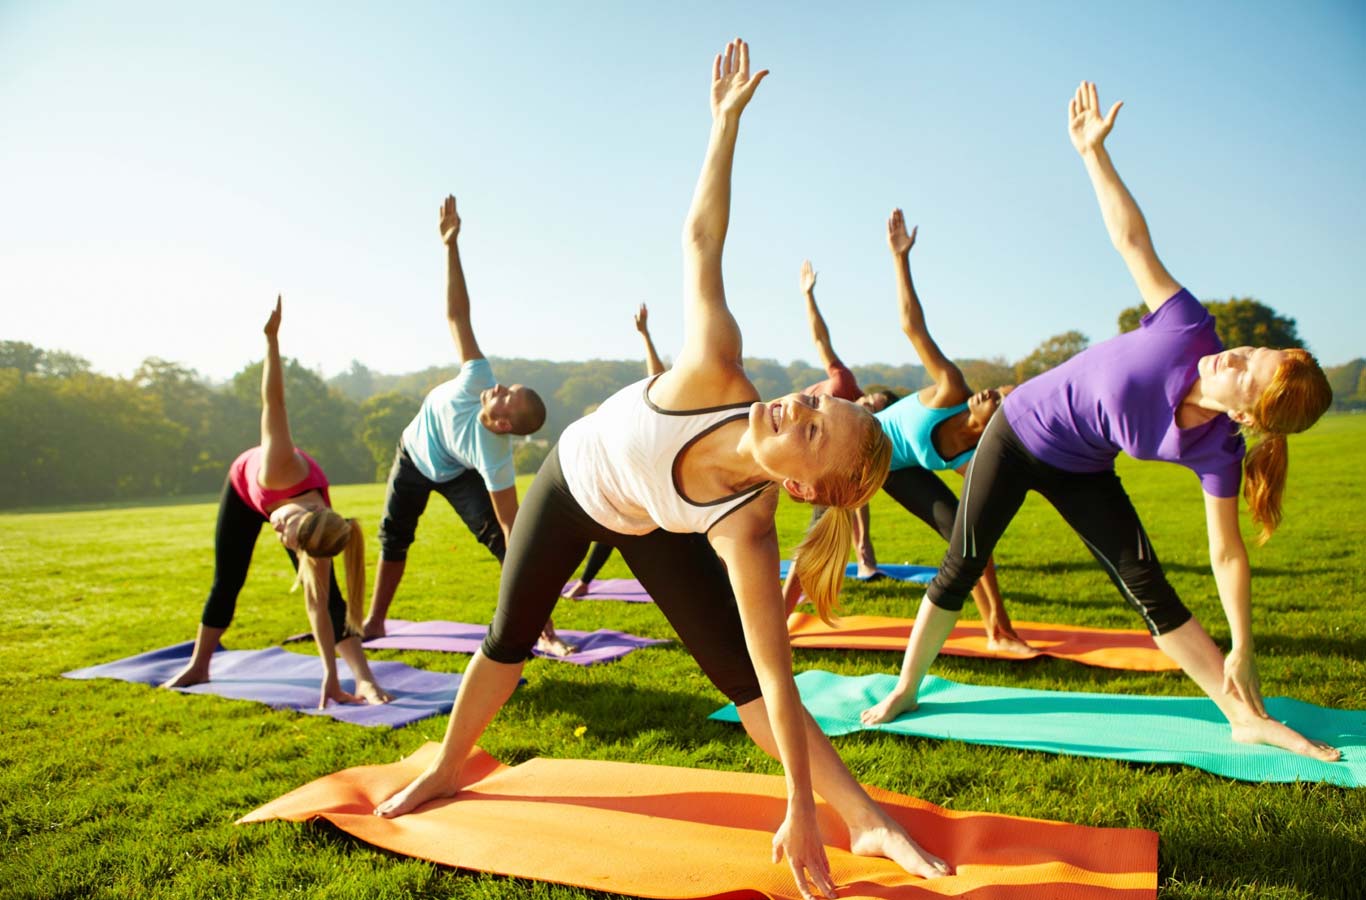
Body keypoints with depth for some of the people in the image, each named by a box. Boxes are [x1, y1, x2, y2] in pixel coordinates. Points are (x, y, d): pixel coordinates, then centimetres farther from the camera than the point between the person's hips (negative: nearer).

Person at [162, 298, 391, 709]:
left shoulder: (314, 542, -40)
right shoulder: (282, 469, -48)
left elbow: (318, 606, -35)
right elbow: (273, 401, -45)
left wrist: (331, 675, -36)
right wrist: (272, 339, -49)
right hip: (246, 484, 2)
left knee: (327, 595, -15)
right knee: (226, 583, 12)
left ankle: (364, 680, -12)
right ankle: (198, 667, 32)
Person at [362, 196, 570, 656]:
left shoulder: (495, 458, -43)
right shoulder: (478, 378, -38)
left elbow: (512, 523, -40)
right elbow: (456, 314, -34)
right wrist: (451, 246, -39)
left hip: (455, 473, -5)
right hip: (413, 452, 5)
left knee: (502, 536, -25)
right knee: (393, 533, 17)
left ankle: (545, 632, -20)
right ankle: (375, 622, 37)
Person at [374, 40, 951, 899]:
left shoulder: (745, 529, -39)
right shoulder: (716, 376, -41)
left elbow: (776, 681, -34)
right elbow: (700, 237, -30)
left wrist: (801, 815, -32)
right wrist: (727, 116, -29)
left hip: (651, 526, -2)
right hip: (573, 476, 3)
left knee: (740, 670, -12)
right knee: (510, 636, 16)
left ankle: (868, 821, 2)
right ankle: (447, 770, 41)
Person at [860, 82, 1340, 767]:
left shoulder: (1217, 449, -20)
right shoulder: (1191, 331, -26)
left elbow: (1226, 552, -12)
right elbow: (1131, 239, -22)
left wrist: (1241, 648, -11)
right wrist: (1094, 151, -23)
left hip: (1081, 472, 1)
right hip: (1020, 429, -1)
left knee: (1147, 585, -4)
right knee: (960, 568, 1)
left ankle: (1246, 718, 11)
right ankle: (906, 690, 17)